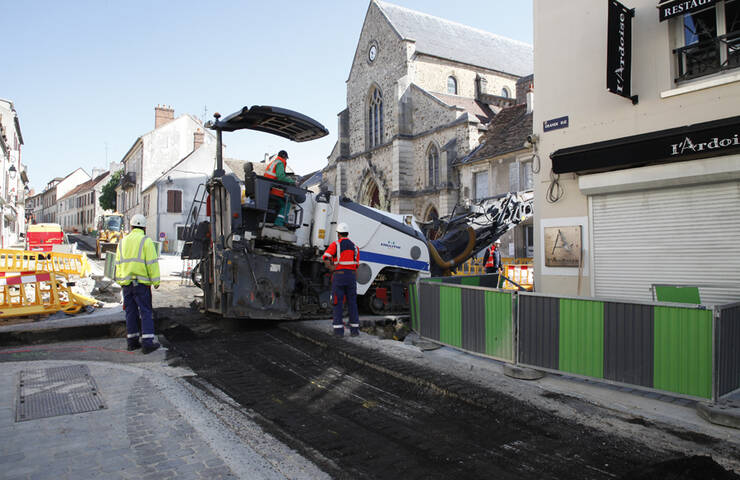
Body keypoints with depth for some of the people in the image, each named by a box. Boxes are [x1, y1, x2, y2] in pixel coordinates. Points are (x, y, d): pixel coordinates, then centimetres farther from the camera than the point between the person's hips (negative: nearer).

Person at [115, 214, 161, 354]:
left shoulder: (123, 241, 13)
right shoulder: (146, 241, -6)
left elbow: (118, 263, 17)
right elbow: (152, 263, -11)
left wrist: (120, 281, 22)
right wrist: (156, 281, -7)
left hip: (125, 283, 6)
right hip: (141, 282, -6)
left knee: (131, 312, 12)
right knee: (146, 312, -2)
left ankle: (132, 342, 17)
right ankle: (147, 343, -5)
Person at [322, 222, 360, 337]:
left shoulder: (335, 244, -2)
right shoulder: (355, 247, 12)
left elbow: (326, 257, -20)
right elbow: (356, 266, 11)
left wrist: (331, 268, -9)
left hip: (339, 276, -3)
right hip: (351, 276, 3)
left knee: (338, 303, 2)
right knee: (352, 303, 9)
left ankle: (338, 330, 1)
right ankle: (354, 329, 10)